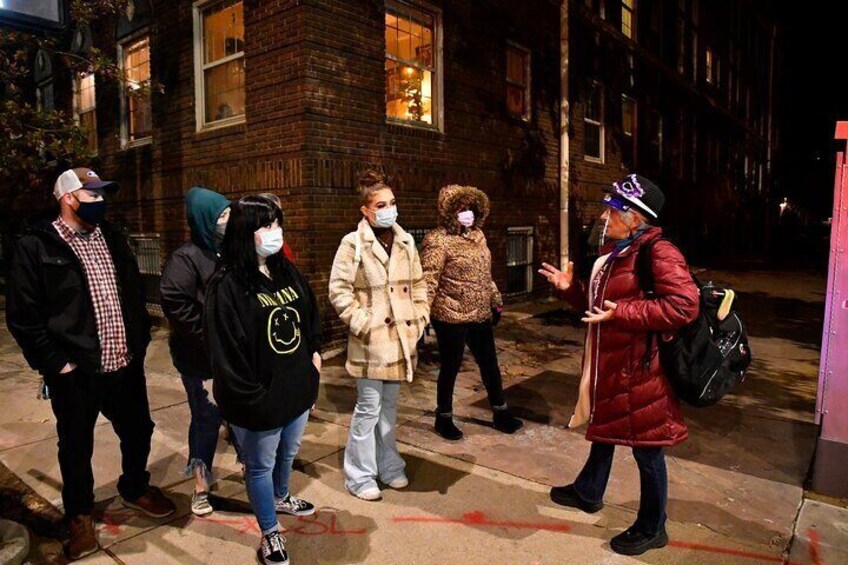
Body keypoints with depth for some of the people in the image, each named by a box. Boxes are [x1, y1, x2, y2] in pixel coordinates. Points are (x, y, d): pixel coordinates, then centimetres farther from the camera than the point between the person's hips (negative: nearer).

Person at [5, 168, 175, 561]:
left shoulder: (112, 239, 10)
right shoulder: (35, 247, -8)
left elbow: (134, 294, 15)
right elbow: (23, 316, -9)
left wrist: (140, 343, 9)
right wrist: (55, 363, -12)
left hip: (126, 365, 5)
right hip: (75, 373, -5)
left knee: (138, 432, 19)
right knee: (76, 447, 14)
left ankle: (135, 489, 45)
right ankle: (79, 515, 37)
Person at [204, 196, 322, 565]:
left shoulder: (287, 272, 5)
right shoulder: (227, 285, -19)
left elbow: (311, 313, 18)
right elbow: (224, 349, -20)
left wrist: (314, 352, 8)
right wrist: (250, 397, -19)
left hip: (298, 387, 7)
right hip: (260, 399, -7)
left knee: (288, 452, 28)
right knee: (261, 465, 12)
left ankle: (280, 498, 55)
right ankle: (270, 535, 32)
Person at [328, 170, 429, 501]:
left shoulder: (406, 242, 7)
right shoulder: (352, 244, -10)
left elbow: (418, 285, 13)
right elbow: (339, 291, -11)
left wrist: (419, 320, 6)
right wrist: (364, 324, -15)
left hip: (400, 339, 6)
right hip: (370, 341, -5)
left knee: (390, 406, 17)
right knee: (369, 408, 3)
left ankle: (389, 467, 33)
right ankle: (359, 475, 20)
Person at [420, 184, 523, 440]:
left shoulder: (477, 235, 10)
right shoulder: (438, 240, -14)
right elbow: (428, 280, -19)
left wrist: (496, 301, 21)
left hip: (480, 315, 8)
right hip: (451, 317, -7)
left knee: (490, 364, 17)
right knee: (450, 367, 7)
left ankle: (501, 413, 34)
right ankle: (444, 419, 27)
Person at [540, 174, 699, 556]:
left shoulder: (658, 253, -18)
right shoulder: (613, 252, 12)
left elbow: (684, 306, -29)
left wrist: (622, 313, -30)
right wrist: (570, 288, 5)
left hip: (638, 372, -10)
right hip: (606, 366, 10)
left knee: (647, 449, 6)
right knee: (603, 430, 26)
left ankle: (651, 529, 25)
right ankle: (588, 493, 47)